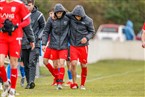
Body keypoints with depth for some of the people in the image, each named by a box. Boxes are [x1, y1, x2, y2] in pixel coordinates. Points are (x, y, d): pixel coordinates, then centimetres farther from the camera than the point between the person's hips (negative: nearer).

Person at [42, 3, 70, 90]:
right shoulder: (51, 19, -3)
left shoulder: (67, 19, -4)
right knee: (55, 65, 7)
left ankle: (60, 83, -11)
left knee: (61, 64, -11)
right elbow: (46, 32, 2)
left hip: (63, 46, -1)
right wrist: (44, 43, -5)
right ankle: (57, 82, 19)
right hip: (53, 46, 1)